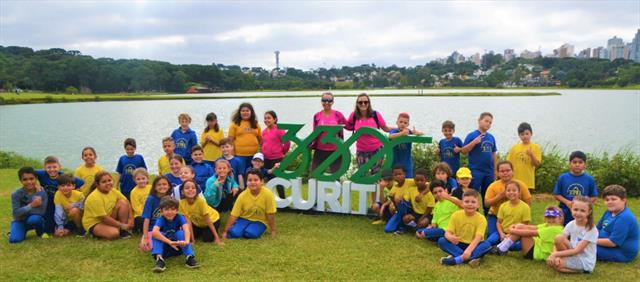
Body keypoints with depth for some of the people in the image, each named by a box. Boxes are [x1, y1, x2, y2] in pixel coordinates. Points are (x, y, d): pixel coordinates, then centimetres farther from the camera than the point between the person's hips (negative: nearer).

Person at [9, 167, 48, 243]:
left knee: (34, 219, -36)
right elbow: (15, 213, -20)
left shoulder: (42, 192, -15)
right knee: (14, 239, -24)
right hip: (21, 220, 1)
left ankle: (41, 231, -3)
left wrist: (23, 209, -18)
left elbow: (41, 211, -21)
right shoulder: (16, 194, -12)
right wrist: (30, 206, -33)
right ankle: (23, 231, 11)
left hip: (36, 218, -1)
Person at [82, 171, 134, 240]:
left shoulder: (113, 191, -4)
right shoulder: (94, 198, -25)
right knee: (114, 233, -36)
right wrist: (122, 225, -22)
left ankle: (124, 230, -7)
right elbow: (104, 218, -25)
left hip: (110, 220, 8)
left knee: (123, 202, -13)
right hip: (94, 223, -7)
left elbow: (127, 203, -2)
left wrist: (131, 219, -15)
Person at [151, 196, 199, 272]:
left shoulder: (179, 218, -14)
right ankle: (159, 259, -40)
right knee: (156, 235, -26)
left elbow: (186, 229, -34)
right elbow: (154, 232, -39)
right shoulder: (160, 220, -18)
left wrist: (186, 241, -55)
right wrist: (170, 242, -47)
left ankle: (189, 257, -34)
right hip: (163, 249, 0)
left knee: (180, 233, -26)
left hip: (177, 247, 1)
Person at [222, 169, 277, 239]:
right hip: (244, 219, 1)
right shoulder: (242, 195, -15)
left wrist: (273, 231, -8)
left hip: (259, 221, -1)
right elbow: (233, 215, -10)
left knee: (251, 233, -30)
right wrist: (225, 231, -10)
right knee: (234, 233, -26)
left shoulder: (268, 194, -23)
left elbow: (270, 214, -14)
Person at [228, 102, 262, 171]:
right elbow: (230, 140, 1)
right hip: (240, 155, -3)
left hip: (254, 155, 3)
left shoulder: (256, 124, 9)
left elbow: (260, 139, 14)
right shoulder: (235, 124, 1)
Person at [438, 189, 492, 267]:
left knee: (487, 245, -31)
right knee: (441, 241, -24)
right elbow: (447, 232, -10)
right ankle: (472, 257, -33)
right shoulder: (456, 215, -6)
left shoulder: (481, 219, -13)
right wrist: (450, 237, -36)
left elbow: (478, 238, -25)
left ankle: (457, 259, -38)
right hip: (458, 245, 2)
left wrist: (468, 250, -42)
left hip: (473, 246, -1)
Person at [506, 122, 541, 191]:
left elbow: (537, 164, -4)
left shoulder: (535, 147, 1)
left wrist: (531, 155, -21)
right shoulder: (514, 148, 7)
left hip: (528, 182, -2)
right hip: (514, 181, 2)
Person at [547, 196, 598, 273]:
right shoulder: (571, 224, -2)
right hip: (573, 255, 6)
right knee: (559, 238, -19)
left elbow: (577, 250, -22)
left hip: (585, 262, -6)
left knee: (553, 263, -22)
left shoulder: (591, 230, -18)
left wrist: (555, 254, -25)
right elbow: (558, 242, -8)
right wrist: (555, 254, -27)